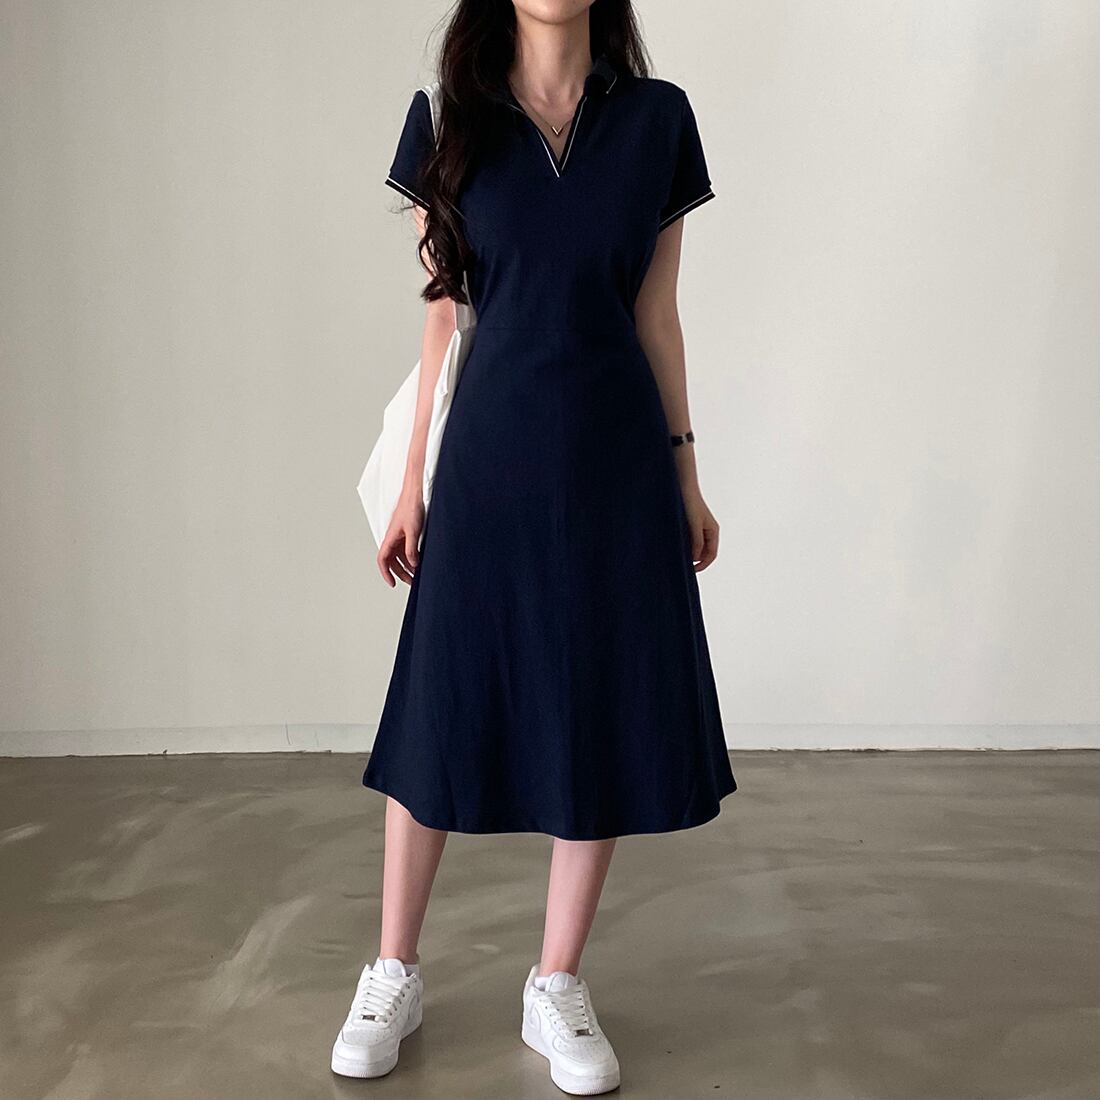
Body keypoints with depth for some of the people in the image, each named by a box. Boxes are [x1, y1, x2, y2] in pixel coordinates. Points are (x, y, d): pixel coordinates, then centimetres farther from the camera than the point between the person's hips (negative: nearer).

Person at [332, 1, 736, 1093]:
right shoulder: (451, 120, 3)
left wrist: (685, 470, 8)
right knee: (444, 707, 7)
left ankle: (556, 986, 23)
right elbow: (441, 312, 3)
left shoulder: (657, 118, 4)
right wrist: (411, 483, 2)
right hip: (489, 458, -1)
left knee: (602, 716, 5)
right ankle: (393, 974, 25)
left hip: (615, 464, 1)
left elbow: (657, 314, 7)